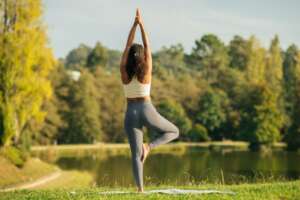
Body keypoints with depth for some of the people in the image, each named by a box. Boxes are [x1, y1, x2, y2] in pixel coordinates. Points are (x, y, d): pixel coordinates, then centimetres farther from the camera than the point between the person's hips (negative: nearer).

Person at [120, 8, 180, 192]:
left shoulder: (124, 71, -3)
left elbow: (127, 47, 3)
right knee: (174, 132, 19)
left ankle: (140, 189, -7)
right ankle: (149, 146, -6)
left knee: (136, 154, 3)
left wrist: (134, 25, 2)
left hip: (131, 113, 2)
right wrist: (141, 24, 3)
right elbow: (147, 46, -2)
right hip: (147, 110, -2)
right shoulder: (146, 70, -7)